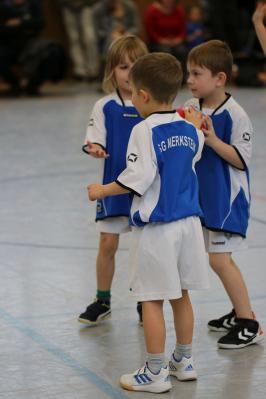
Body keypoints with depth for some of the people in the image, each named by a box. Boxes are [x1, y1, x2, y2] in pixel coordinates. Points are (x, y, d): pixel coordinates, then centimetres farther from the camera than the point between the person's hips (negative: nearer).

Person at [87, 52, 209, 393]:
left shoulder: (145, 131, -16)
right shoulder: (191, 129, 5)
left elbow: (137, 180, -18)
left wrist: (102, 190, -4)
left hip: (155, 227, -7)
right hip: (188, 222, 7)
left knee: (152, 300, 1)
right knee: (180, 295, 18)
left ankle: (155, 373, 6)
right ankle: (183, 362, 29)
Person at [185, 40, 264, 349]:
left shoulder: (234, 114, -17)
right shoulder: (190, 109, 1)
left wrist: (213, 140, -26)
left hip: (227, 197, -7)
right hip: (202, 195, 7)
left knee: (219, 259, -9)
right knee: (217, 259, 13)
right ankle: (239, 313, 28)